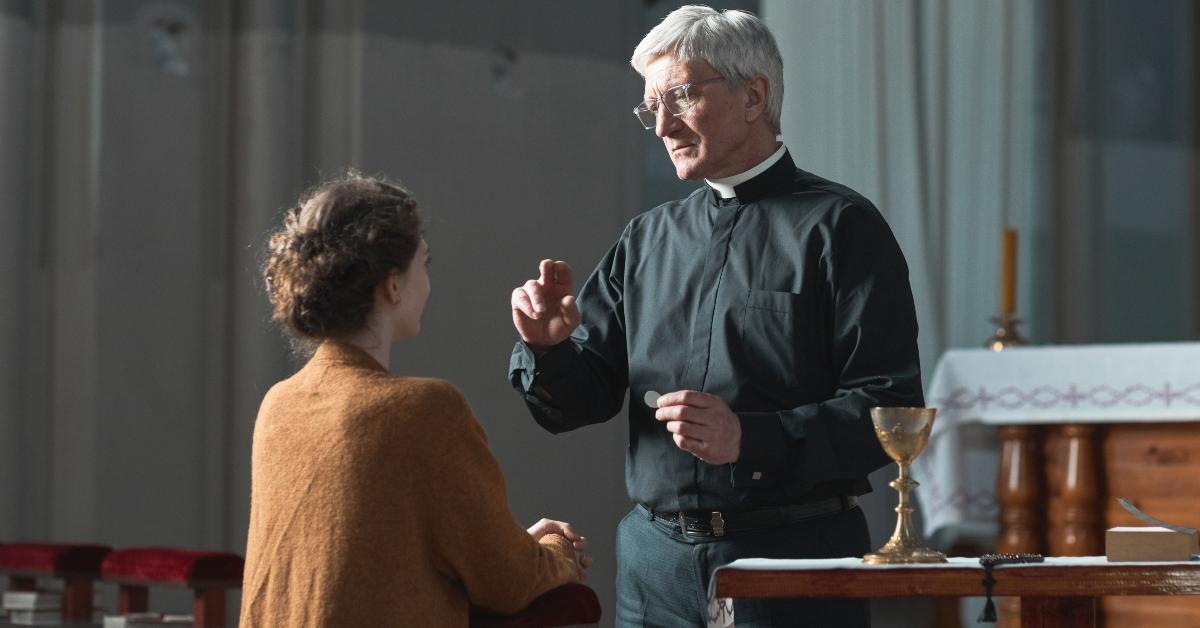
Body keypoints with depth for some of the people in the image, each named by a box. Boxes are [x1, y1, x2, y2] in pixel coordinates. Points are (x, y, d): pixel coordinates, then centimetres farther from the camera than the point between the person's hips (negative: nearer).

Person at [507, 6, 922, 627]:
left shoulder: (839, 227, -3)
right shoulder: (646, 239, 13)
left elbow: (890, 410, -11)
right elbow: (578, 401, 12)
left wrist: (751, 440, -22)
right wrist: (547, 349, -9)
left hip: (794, 557, -4)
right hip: (654, 561, 5)